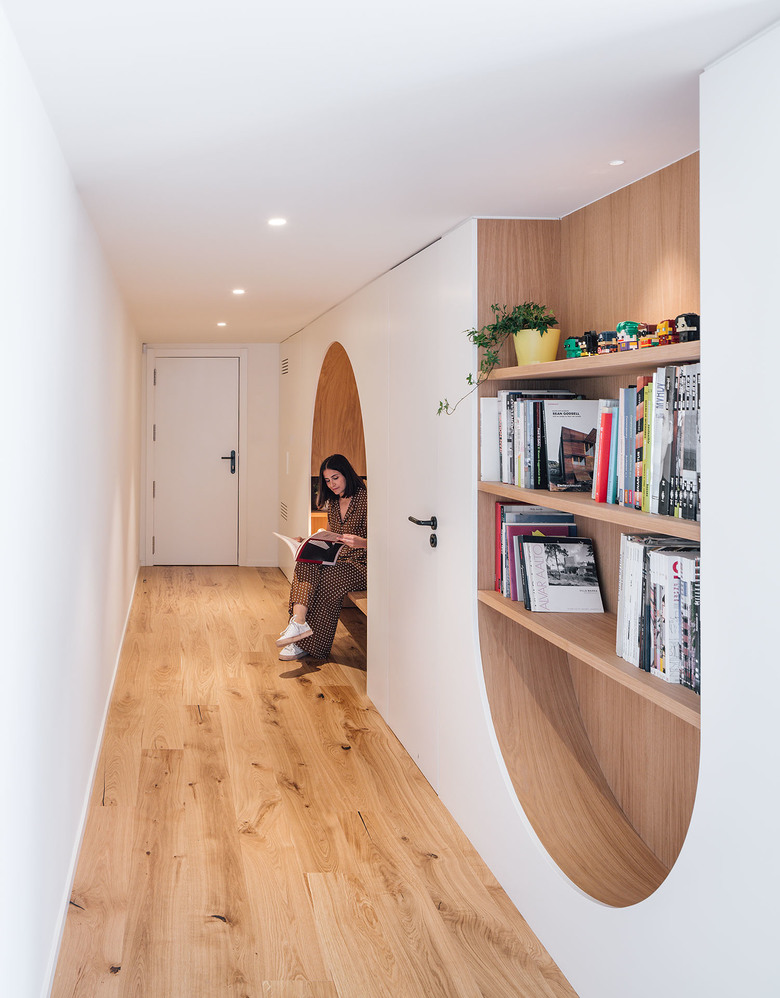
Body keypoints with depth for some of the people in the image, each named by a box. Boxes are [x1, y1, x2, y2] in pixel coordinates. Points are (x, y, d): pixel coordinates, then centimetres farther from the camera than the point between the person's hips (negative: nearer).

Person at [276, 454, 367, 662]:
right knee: (305, 565, -25)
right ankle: (299, 621, -42)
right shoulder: (333, 502, 15)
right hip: (337, 560, 6)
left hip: (359, 564, -6)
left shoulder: (364, 499, -8)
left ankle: (308, 644, -25)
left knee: (327, 578, -31)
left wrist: (360, 542, -34)